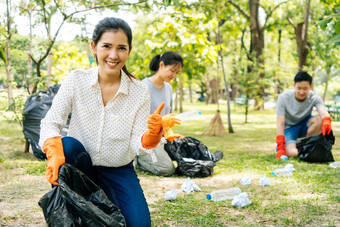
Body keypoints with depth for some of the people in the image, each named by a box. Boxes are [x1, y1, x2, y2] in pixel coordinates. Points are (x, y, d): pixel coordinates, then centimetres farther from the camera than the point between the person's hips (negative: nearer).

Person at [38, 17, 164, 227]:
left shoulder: (140, 92, -9)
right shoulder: (76, 80, -10)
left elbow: (138, 146, -9)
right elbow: (50, 123, -14)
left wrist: (152, 135, -33)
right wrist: (54, 151, -36)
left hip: (119, 172, 0)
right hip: (79, 165, 0)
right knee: (68, 145, -32)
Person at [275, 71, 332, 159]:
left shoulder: (314, 97, -18)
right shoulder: (283, 97, -23)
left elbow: (323, 111, -37)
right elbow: (280, 122, -27)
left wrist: (326, 121, -63)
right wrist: (281, 147, -33)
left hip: (304, 125, 3)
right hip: (289, 128, -3)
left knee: (320, 119, -30)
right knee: (292, 153, -30)